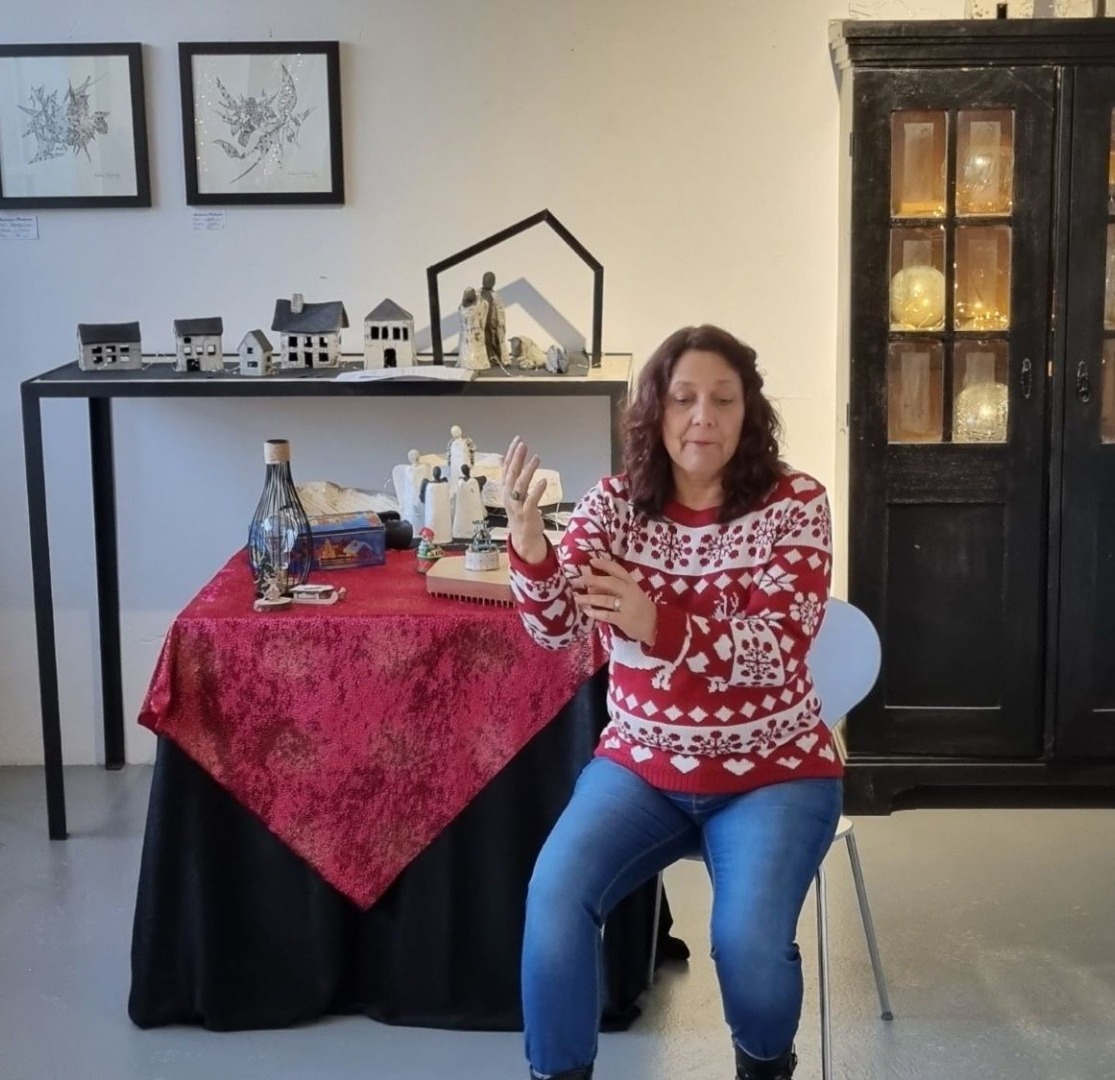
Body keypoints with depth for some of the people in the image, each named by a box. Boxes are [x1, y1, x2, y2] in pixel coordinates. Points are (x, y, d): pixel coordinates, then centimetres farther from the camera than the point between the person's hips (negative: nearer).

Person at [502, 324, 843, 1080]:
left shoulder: (795, 503, -10)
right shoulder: (613, 503, -3)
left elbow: (779, 647, -21)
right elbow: (556, 627, -14)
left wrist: (657, 627, -37)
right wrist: (529, 544, -35)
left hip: (771, 774, -2)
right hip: (641, 766, 2)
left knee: (749, 945, -23)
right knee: (555, 898, -23)